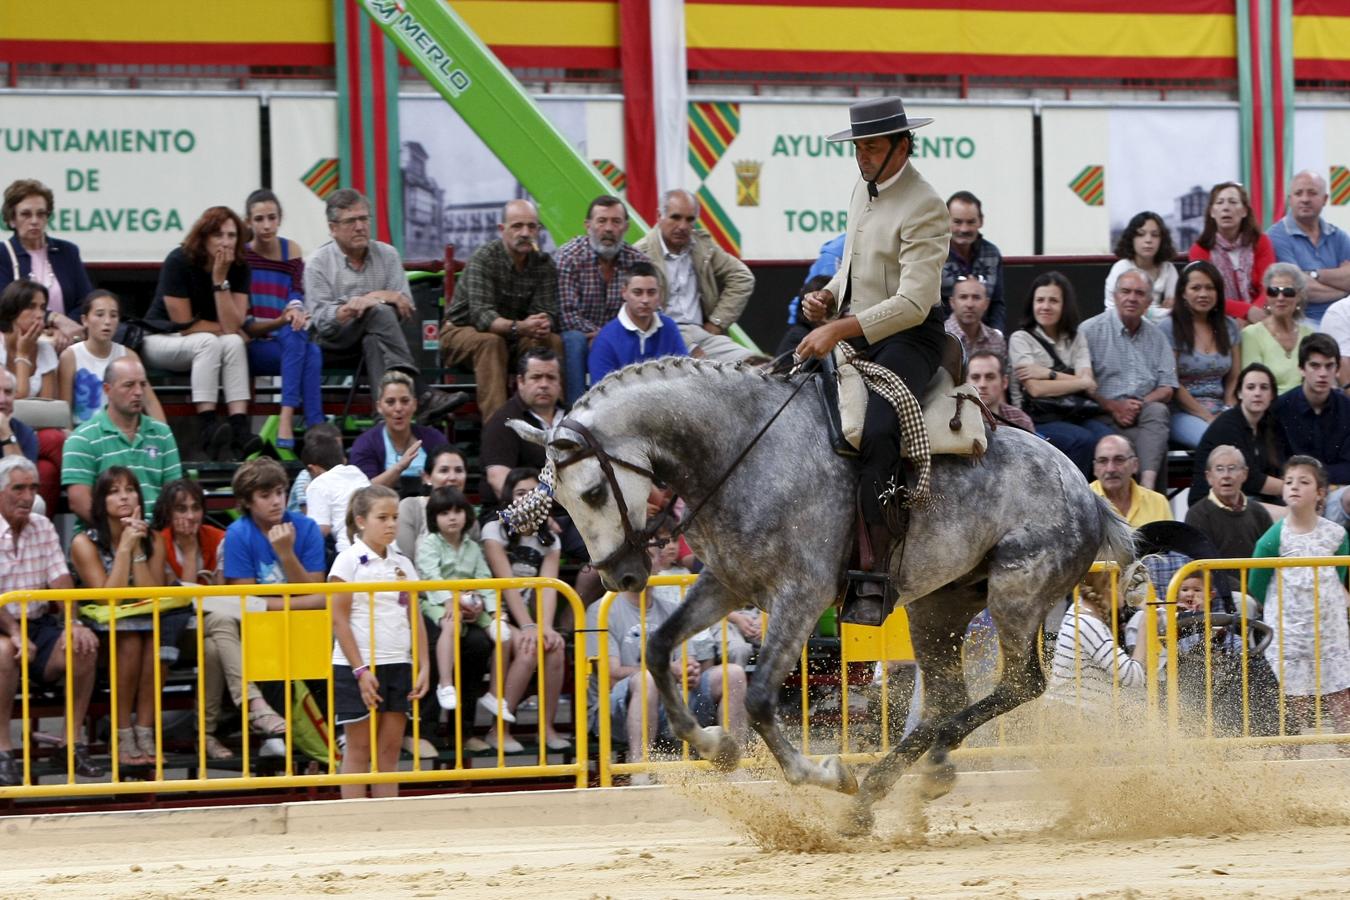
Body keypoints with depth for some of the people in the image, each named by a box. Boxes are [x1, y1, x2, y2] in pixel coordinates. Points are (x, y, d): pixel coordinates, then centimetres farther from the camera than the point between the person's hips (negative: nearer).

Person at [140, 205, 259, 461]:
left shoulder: (238, 268, -6)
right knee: (209, 342, -34)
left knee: (233, 343, -30)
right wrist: (225, 329, -9)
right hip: (161, 340, -4)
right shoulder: (179, 262, -18)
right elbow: (184, 324, -18)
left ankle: (239, 430, -44)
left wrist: (220, 278, -24)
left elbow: (233, 326, -19)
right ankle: (206, 428, -45)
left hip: (206, 345, 4)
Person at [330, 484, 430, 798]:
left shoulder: (402, 564, 11)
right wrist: (360, 671, -14)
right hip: (357, 667, -5)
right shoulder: (349, 561, -5)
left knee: (390, 749, 5)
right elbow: (339, 621, -8)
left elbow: (414, 620, 12)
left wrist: (423, 667, 2)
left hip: (399, 666, 5)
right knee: (359, 749, -1)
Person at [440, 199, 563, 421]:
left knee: (553, 342, -22)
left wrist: (543, 326, -40)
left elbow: (546, 312, -14)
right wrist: (518, 327, -50)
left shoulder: (544, 265, -4)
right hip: (464, 332, -4)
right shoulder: (484, 259, -20)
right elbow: (481, 315, -31)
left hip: (513, 339, 4)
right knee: (490, 342, -36)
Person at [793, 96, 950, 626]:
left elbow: (913, 302, -24)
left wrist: (841, 330, -30)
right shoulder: (863, 190, 12)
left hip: (908, 339, -9)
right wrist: (828, 297, 7)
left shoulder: (924, 210, -16)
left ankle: (876, 577, -31)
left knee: (875, 432, -31)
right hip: (851, 333, 9)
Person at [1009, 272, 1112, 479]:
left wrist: (1049, 374, -7)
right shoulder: (1021, 339, 7)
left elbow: (1089, 386, 3)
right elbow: (1036, 388, -8)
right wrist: (1081, 383, -2)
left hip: (1075, 415, 4)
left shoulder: (1076, 338, 19)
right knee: (1083, 441, -33)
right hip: (1038, 419, -4)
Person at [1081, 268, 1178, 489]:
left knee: (1158, 411, -32)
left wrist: (1141, 404, -9)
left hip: (1144, 415, 3)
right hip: (1104, 417, -3)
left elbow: (1167, 389, 12)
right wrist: (1113, 406, -16)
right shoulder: (1091, 330, 5)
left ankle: (1147, 484, -47)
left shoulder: (1156, 336, 20)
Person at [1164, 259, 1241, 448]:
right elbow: (1172, 385, -5)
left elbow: (1234, 380, 15)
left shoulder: (1229, 328, 15)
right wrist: (1207, 417, -11)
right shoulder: (1170, 329, 0)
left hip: (1221, 411, 4)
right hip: (1182, 412, -4)